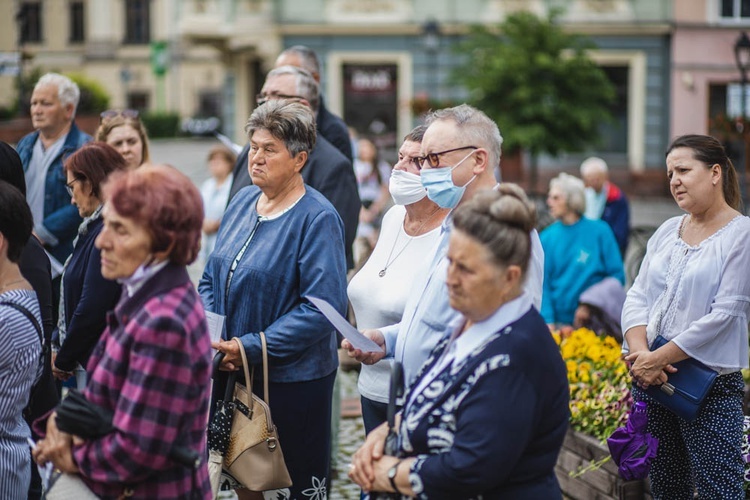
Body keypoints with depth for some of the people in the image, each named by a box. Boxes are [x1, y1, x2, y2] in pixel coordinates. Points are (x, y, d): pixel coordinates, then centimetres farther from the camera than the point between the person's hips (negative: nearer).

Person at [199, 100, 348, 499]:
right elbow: (211, 279, 13)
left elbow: (323, 308, -22)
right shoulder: (243, 201, 7)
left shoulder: (317, 219, -15)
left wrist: (250, 347, -22)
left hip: (293, 380, -6)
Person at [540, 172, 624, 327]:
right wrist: (548, 321, -12)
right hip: (559, 319, 1)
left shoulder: (599, 231, 0)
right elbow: (543, 284, -1)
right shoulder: (547, 237, 3)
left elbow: (617, 276, 1)